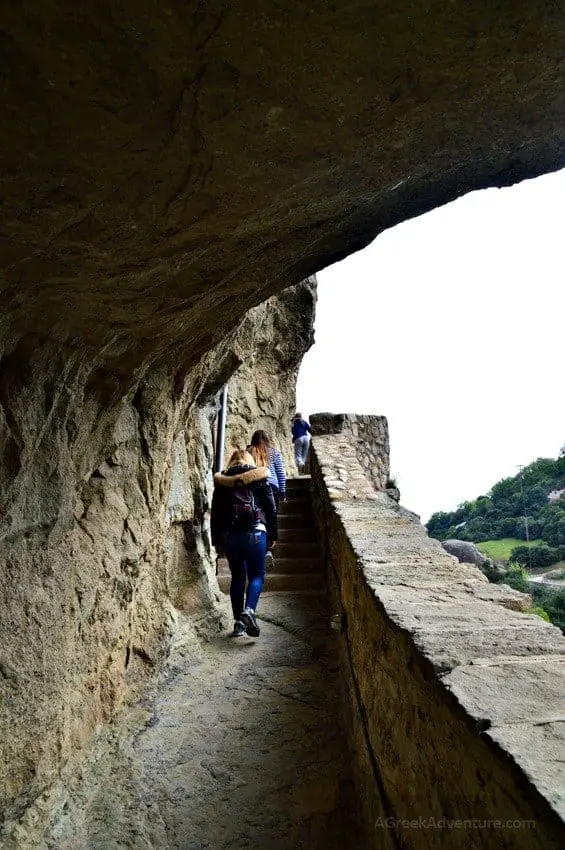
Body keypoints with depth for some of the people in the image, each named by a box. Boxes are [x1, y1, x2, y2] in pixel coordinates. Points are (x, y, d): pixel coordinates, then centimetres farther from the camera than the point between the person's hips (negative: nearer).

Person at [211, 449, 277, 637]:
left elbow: (215, 513, 10)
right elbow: (271, 509, 4)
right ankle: (249, 610, -16)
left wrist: (216, 541, 16)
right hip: (255, 532, -2)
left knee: (237, 577, 14)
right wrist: (272, 535, 11)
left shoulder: (222, 482, 11)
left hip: (229, 535, 2)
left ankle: (239, 622, 15)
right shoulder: (259, 477, 7)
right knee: (257, 575, 7)